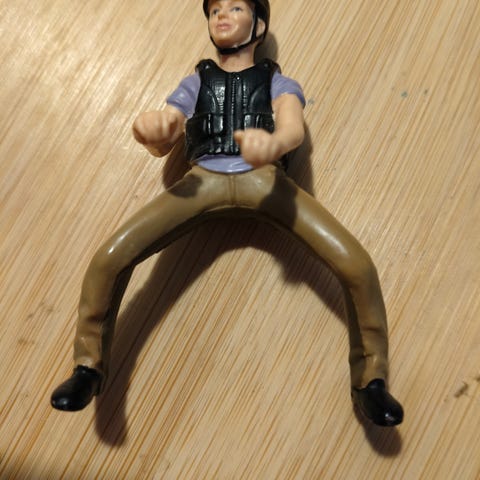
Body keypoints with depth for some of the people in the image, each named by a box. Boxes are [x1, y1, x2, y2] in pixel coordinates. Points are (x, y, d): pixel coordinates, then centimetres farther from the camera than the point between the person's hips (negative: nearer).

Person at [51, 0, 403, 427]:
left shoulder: (277, 82, 21)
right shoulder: (195, 83, 27)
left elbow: (293, 127, -3)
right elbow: (164, 142, 12)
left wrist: (274, 143, -30)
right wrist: (153, 130, -16)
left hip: (264, 179, -1)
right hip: (204, 180, 2)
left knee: (357, 266, -21)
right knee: (109, 258, -19)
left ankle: (370, 380, 2)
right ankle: (90, 368, 4)